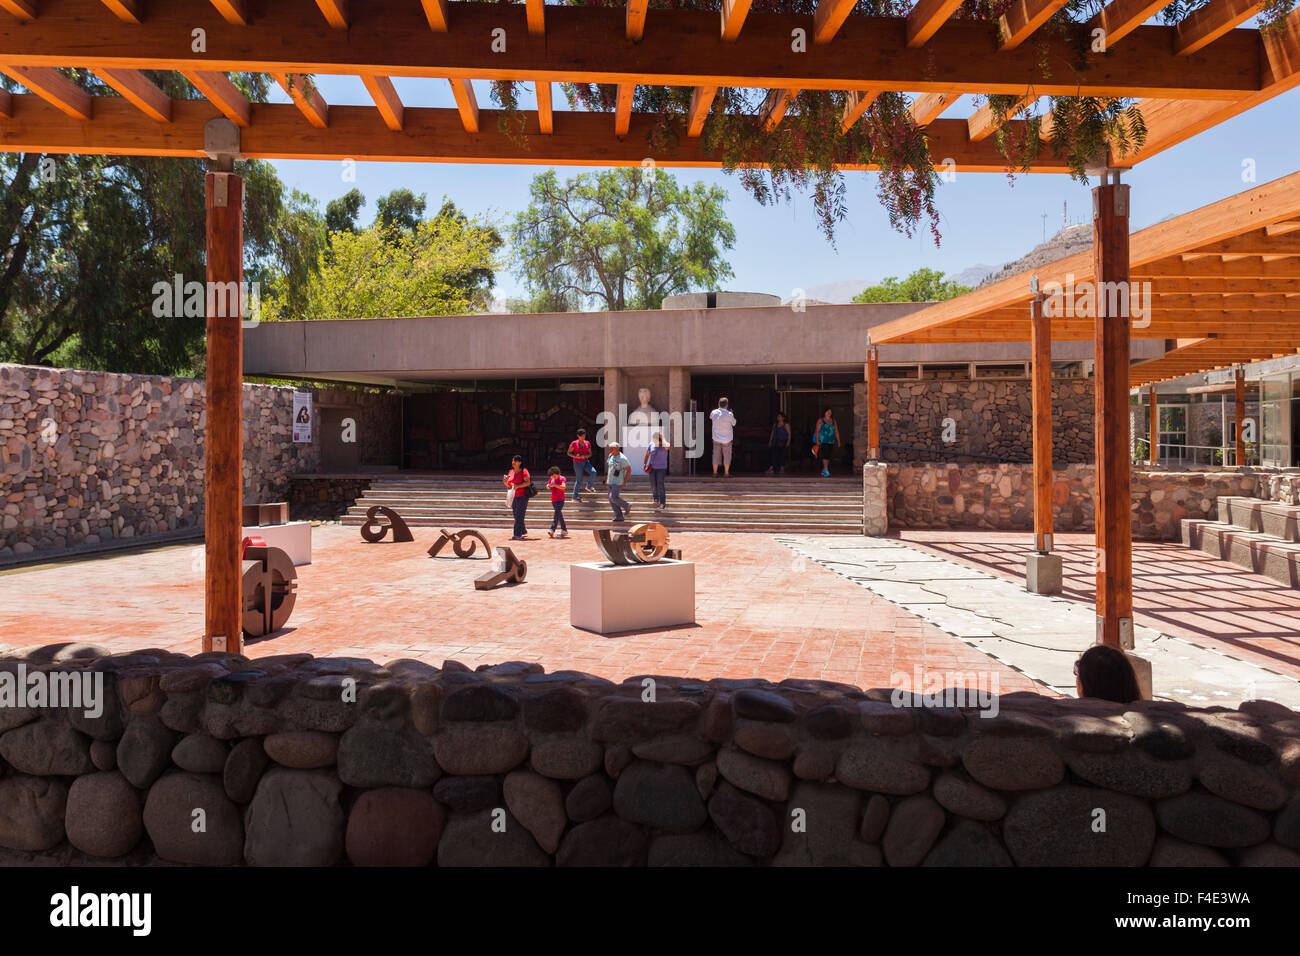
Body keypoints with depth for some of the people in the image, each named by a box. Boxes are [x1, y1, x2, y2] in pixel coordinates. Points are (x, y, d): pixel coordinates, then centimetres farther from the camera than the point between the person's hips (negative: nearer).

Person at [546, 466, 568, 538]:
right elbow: (547, 487, 13)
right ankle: (564, 530, 20)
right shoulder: (551, 478, 8)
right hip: (553, 500, 6)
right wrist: (548, 485, -10)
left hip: (560, 500, -6)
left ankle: (552, 530, -23)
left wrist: (554, 485, -32)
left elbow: (563, 487, -24)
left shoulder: (562, 478, -9)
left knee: (557, 514, -15)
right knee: (559, 515, 12)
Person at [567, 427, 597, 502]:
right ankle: (575, 496, 9)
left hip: (586, 462, 4)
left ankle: (589, 486, 5)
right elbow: (569, 453, -2)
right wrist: (575, 456, -19)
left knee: (593, 472, -19)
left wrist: (585, 456, -13)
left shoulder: (587, 443, 4)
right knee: (579, 480, -4)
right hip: (577, 463, -4)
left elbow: (590, 454, 8)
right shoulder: (574, 443, -8)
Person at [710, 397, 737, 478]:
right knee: (727, 456, 7)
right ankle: (726, 473, 9)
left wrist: (719, 409, 22)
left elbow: (710, 417, 18)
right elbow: (733, 423, 2)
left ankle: (715, 473, 10)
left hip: (716, 438, 3)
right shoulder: (729, 414, -14)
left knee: (716, 455, 9)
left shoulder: (714, 412, -6)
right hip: (726, 439, -3)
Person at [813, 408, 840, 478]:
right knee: (825, 455, -17)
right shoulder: (820, 421, 0)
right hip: (823, 441, -5)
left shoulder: (833, 421, 14)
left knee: (828, 457, 6)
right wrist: (817, 441, -13)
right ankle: (826, 471, -19)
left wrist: (838, 440, 8)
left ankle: (823, 471, 18)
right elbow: (817, 431, -4)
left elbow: (836, 431, 14)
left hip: (831, 442, 5)